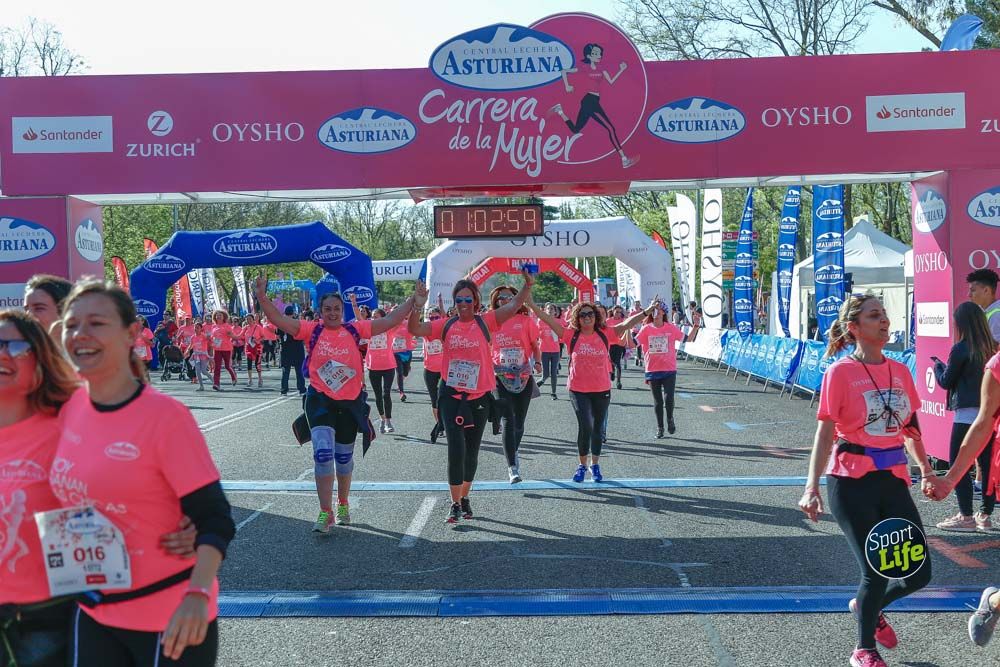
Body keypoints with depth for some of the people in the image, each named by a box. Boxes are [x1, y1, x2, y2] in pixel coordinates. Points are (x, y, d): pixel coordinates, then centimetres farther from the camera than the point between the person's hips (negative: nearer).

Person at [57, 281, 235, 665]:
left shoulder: (165, 417, -17)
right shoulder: (69, 410, 0)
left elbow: (214, 520, -17)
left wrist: (197, 595, -30)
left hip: (170, 617, -5)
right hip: (94, 613, 6)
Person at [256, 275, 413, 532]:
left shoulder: (354, 330, -2)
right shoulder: (312, 330, -6)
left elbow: (389, 322, -1)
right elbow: (278, 319, -15)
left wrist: (414, 302, -7)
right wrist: (262, 297, -28)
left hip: (350, 402, 2)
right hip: (320, 400, -2)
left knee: (344, 457, 16)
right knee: (323, 453, -16)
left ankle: (343, 504, 39)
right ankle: (325, 513, -6)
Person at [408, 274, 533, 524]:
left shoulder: (485, 322, -2)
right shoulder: (446, 325, 0)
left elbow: (514, 305, -13)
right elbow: (415, 329, -8)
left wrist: (528, 285, -29)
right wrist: (417, 306, -25)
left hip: (479, 396, 1)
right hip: (451, 395, -1)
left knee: (472, 451, 14)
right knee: (456, 448, -7)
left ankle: (465, 497, 33)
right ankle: (455, 503, 2)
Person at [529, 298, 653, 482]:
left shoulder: (605, 334, -1)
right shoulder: (571, 335, -4)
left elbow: (627, 324, -5)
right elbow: (548, 319, -8)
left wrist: (646, 312, -15)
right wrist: (530, 304, -15)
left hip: (602, 390, 2)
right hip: (578, 389, -2)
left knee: (597, 428, 13)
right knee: (584, 426, -11)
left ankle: (595, 465, 30)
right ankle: (582, 465, 10)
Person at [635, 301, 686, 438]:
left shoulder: (671, 328, -2)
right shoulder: (646, 329, -1)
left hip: (669, 370, -1)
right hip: (652, 370, 1)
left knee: (668, 398, -12)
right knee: (657, 401, 10)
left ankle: (670, 419, 19)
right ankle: (659, 428, 25)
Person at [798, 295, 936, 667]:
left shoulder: (900, 372, 7)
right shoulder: (840, 372, -9)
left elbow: (910, 429, 18)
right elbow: (825, 432, -11)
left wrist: (926, 470, 11)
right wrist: (812, 486, -17)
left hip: (893, 481, 6)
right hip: (851, 485, -5)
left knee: (919, 574, 5)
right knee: (876, 572, -3)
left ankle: (867, 606, 36)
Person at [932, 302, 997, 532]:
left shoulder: (961, 349, -12)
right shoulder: (992, 348, 5)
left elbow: (946, 381, -4)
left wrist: (937, 366, 16)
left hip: (968, 415, -6)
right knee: (987, 464, 11)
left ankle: (966, 517, 0)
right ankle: (985, 515, 17)